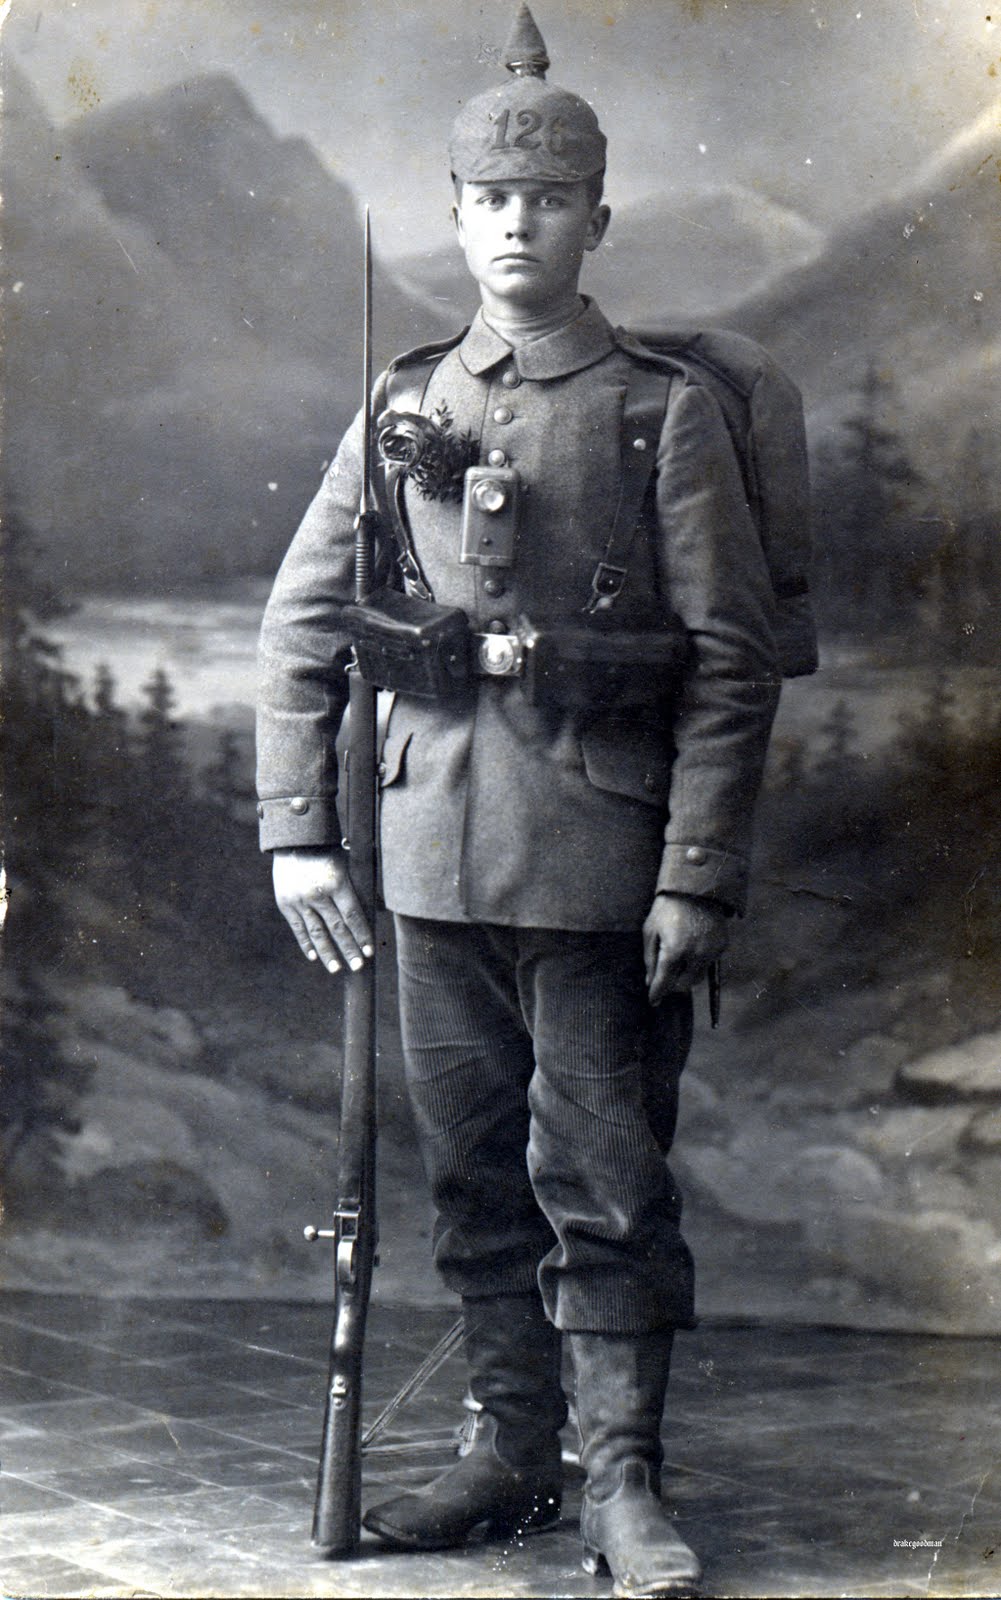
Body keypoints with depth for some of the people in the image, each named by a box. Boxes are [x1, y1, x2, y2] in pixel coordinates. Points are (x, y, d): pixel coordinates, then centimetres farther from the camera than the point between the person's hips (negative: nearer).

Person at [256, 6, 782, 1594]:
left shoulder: (664, 412, -1)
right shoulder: (405, 407, 10)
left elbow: (733, 663, -4)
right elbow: (302, 628, 10)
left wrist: (698, 880, -10)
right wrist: (297, 834, 2)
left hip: (599, 857, -4)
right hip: (436, 851, 4)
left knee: (605, 1176, -1)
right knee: (476, 1170, 11)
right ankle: (511, 1448, 23)